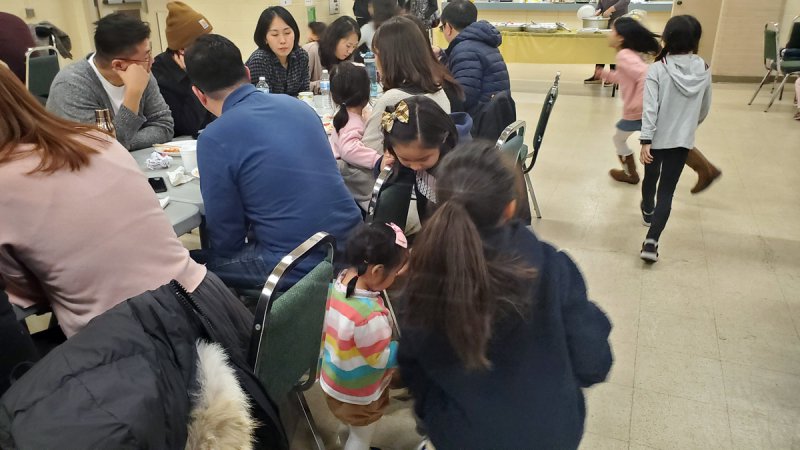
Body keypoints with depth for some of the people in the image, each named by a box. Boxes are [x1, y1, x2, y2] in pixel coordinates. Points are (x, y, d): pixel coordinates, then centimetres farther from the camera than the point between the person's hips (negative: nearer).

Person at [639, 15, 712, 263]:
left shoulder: (658, 69, -15)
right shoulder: (704, 70, -3)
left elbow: (650, 108, -20)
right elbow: (704, 109, 8)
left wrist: (646, 140, -18)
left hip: (657, 138, -1)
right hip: (683, 140, 1)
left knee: (651, 177, 24)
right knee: (667, 190, 1)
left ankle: (648, 211, 53)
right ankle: (651, 241, -11)